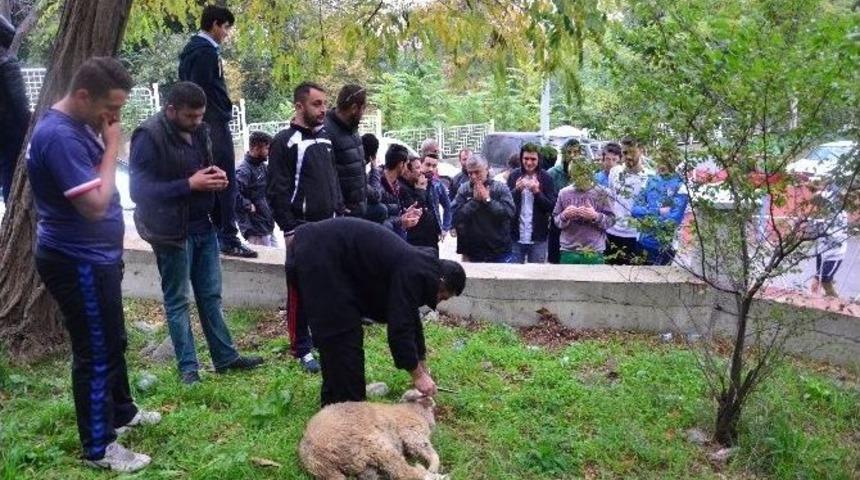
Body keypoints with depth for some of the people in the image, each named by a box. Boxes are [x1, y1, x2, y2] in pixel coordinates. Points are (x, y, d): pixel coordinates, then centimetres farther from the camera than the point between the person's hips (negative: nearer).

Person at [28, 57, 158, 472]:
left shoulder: (79, 125, 8)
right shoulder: (59, 136, -24)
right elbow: (96, 204, -28)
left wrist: (106, 144, 1)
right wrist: (111, 147, -21)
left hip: (95, 257, 10)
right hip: (79, 264, -10)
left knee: (113, 341, 23)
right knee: (96, 353, 1)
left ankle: (121, 410, 43)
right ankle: (98, 448, 15)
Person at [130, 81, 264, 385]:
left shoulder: (198, 131, 6)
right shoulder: (149, 137, -16)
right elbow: (140, 190, -19)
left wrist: (217, 176, -2)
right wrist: (190, 184, -24)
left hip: (203, 225, 7)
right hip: (173, 231, -7)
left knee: (211, 296, 13)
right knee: (177, 300, 5)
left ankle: (225, 357, 23)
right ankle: (187, 367, 15)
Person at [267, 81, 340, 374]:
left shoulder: (324, 139, 13)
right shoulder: (284, 142, -8)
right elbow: (277, 191, -12)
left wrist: (338, 213, 14)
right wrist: (289, 229, -15)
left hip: (329, 227, 7)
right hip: (302, 229, -6)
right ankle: (302, 348, 9)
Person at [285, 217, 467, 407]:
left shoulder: (416, 269, 14)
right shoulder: (413, 273, -16)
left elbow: (410, 319, 23)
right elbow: (399, 327, -18)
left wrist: (422, 367, 27)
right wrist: (417, 374, -8)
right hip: (317, 253, -10)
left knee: (336, 335, 16)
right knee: (342, 334, -5)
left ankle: (334, 402, 27)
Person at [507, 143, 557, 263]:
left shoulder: (546, 178, -2)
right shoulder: (514, 176, 2)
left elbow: (552, 206, -6)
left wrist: (537, 192, -20)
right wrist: (517, 190, -19)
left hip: (538, 237, -1)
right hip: (516, 236, 1)